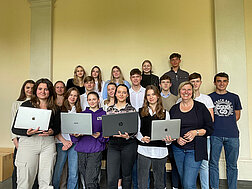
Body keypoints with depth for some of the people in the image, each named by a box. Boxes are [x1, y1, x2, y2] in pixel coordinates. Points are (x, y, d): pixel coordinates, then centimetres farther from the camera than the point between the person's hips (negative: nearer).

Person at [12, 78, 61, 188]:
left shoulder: (54, 109, 10)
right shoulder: (26, 105, 3)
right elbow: (15, 128, 1)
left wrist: (51, 132, -6)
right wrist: (27, 132, -17)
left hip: (48, 143, 2)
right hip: (28, 142, -2)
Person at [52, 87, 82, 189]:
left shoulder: (79, 111, 13)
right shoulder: (60, 110, 6)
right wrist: (63, 141, -8)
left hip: (74, 143, 2)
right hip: (61, 142, -2)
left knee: (74, 173, 3)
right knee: (57, 171, 0)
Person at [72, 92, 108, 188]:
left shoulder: (104, 114, 5)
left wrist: (100, 135, -14)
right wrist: (76, 135, -7)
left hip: (95, 150, -3)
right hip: (81, 149, 4)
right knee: (85, 179, 12)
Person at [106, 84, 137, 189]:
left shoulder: (131, 109, -1)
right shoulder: (109, 109, 8)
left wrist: (127, 136, -19)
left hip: (128, 144, -1)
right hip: (113, 145, 2)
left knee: (126, 174, 12)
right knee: (111, 178, -2)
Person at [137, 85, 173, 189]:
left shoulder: (165, 113, 8)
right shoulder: (140, 112, 6)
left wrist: (168, 140, -12)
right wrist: (142, 138, -12)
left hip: (160, 150, 1)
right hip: (144, 150, 0)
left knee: (159, 181, 15)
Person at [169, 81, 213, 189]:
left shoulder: (201, 107, -1)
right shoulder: (174, 109, 6)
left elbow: (209, 128, -1)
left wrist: (195, 132, -16)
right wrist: (176, 138, -9)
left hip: (194, 150, -3)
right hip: (178, 149, 3)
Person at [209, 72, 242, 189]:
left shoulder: (234, 97, 14)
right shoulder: (209, 97, 7)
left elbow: (237, 115, 18)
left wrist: (228, 124, 5)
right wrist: (215, 126, -2)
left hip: (232, 135, 2)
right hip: (215, 135, -2)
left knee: (232, 165, 9)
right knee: (213, 163, 3)